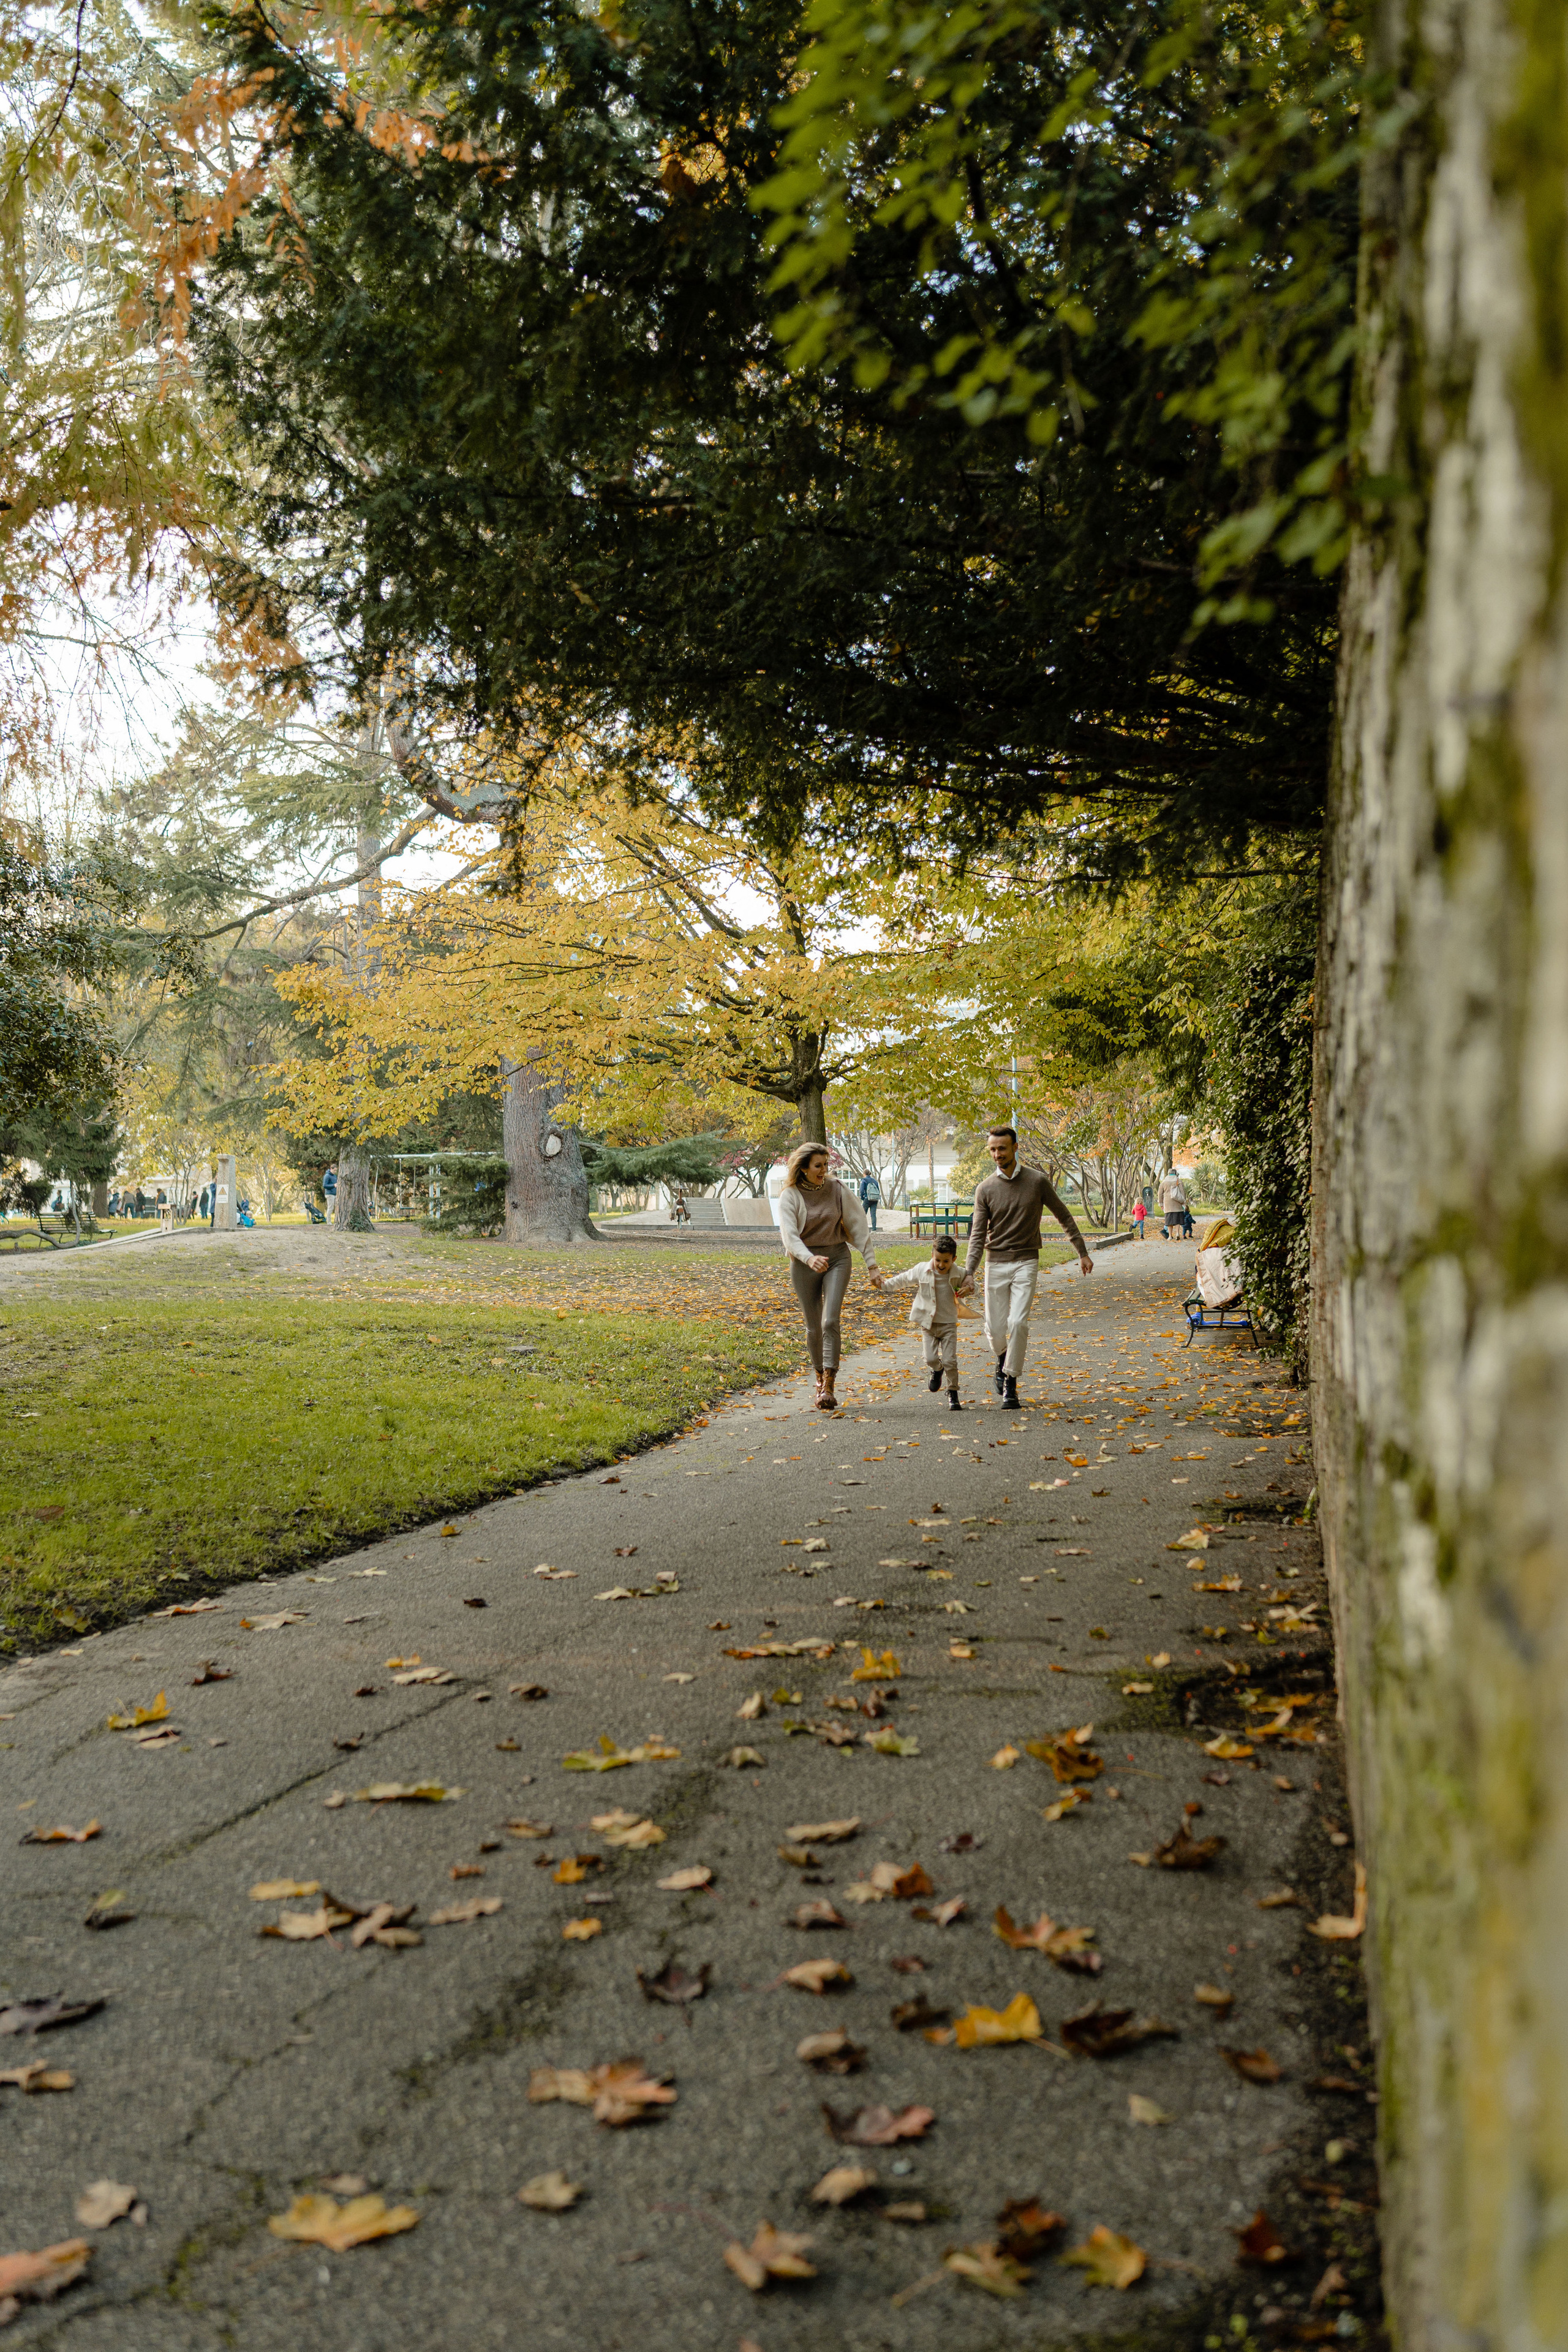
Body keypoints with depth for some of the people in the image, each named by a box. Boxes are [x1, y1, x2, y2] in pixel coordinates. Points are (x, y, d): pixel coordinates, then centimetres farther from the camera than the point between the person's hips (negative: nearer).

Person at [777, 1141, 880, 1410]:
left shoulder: (837, 1189, -2)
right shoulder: (790, 1196, -7)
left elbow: (858, 1227, 2)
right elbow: (789, 1235, -18)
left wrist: (871, 1264, 0)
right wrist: (809, 1258, -37)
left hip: (837, 1258, 0)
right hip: (804, 1263, 0)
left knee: (830, 1322, -15)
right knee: (813, 1327, 6)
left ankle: (828, 1388, -16)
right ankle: (820, 1378, 30)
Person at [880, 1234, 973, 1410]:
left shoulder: (958, 1275, -6)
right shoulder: (921, 1271, -4)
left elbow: (971, 1283, 10)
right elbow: (903, 1280, 11)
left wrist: (968, 1288, -13)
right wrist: (884, 1284, 9)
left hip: (948, 1324, -1)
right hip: (928, 1324, 1)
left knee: (950, 1360, -7)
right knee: (931, 1359, -7)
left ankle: (953, 1392, 10)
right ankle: (937, 1370, 30)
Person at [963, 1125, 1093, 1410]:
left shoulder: (1038, 1181, -2)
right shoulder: (985, 1189, 0)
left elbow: (1064, 1217, 7)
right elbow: (978, 1235, -2)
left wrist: (1083, 1253, 7)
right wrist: (968, 1273, -14)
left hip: (1026, 1262, -1)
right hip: (996, 1264, 1)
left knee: (1018, 1323, -15)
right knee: (995, 1329, 2)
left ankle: (1011, 1385, -4)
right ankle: (1003, 1358, 37)